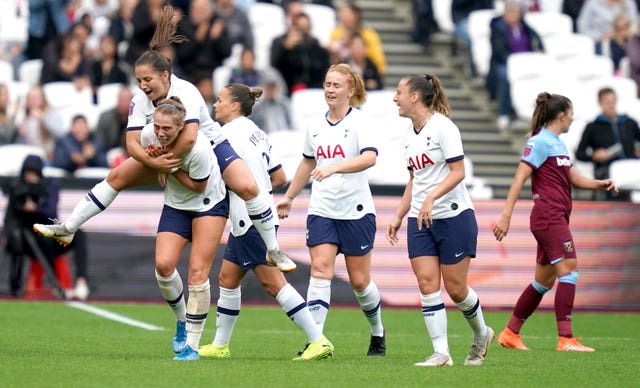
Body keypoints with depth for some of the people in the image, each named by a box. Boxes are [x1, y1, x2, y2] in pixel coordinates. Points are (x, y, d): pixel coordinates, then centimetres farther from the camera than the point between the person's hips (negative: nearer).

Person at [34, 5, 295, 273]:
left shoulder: (185, 92, -31)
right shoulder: (140, 100, -15)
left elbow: (189, 137, -43)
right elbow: (132, 144, -19)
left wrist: (165, 164, -31)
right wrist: (155, 163, -36)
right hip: (167, 153, 5)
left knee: (247, 187, -26)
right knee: (117, 177, -2)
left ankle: (274, 251, -11)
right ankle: (67, 229, 6)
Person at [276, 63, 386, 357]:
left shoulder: (360, 122, -8)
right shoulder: (315, 126, 9)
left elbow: (369, 157, -26)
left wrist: (333, 168, -38)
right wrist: (289, 197, 29)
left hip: (356, 211, -4)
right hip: (322, 210, 4)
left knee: (359, 281, 4)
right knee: (320, 269, -14)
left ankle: (377, 333, 30)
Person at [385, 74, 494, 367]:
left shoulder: (442, 126, -11)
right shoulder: (409, 135, 12)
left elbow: (458, 172, -17)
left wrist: (431, 198, -28)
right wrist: (398, 217, 17)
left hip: (454, 216, -7)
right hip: (419, 221, 7)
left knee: (455, 288, -1)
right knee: (427, 284, -6)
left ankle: (481, 334, 25)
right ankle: (441, 354, -6)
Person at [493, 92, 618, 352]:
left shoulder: (558, 143, 18)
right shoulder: (540, 142, -10)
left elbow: (573, 178, 22)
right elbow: (519, 179, -15)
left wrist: (599, 184, 4)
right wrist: (506, 216, -21)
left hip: (556, 219, 10)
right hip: (548, 216, -10)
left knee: (544, 281, 13)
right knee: (569, 271, -15)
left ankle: (510, 334, 21)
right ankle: (566, 339, -19)